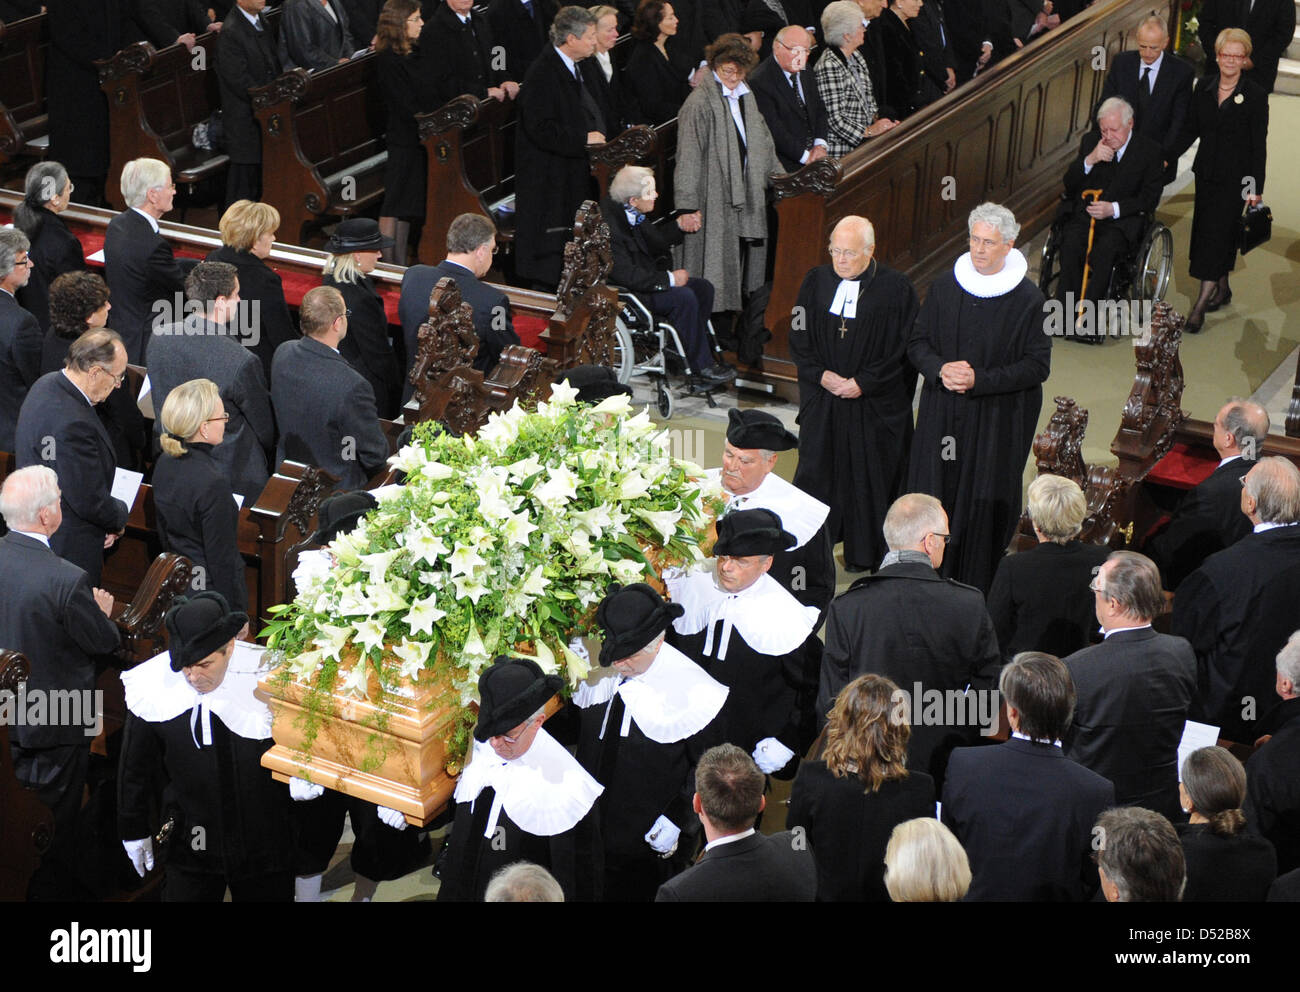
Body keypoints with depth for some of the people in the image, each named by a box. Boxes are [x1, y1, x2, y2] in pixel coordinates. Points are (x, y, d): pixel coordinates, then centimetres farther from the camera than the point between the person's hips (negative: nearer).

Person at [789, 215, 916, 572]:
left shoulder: (896, 289, -9)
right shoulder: (816, 282, 1)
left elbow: (904, 350, -8)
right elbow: (798, 340, 5)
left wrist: (863, 383, -14)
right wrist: (821, 375, -9)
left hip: (875, 404, -3)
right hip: (821, 399, 3)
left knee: (868, 474, 6)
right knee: (816, 471, 7)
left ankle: (864, 553, 21)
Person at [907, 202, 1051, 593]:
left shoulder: (1028, 299, -9)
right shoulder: (945, 287, 2)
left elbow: (1038, 366, -9)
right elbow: (917, 342, 8)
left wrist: (979, 380, -18)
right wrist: (940, 369, -14)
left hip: (997, 423, -3)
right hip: (942, 416, 3)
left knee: (985, 502, 1)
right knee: (935, 495, 5)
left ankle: (977, 589, 13)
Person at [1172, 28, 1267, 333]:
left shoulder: (1255, 95, -10)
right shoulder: (1204, 86, 3)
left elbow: (1259, 145, -7)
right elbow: (1190, 129, 11)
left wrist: (1256, 187, -9)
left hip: (1235, 177, -5)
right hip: (1207, 171, 5)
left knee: (1216, 232, -9)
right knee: (1219, 233, 14)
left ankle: (1199, 307, -9)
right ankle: (1223, 289, 33)